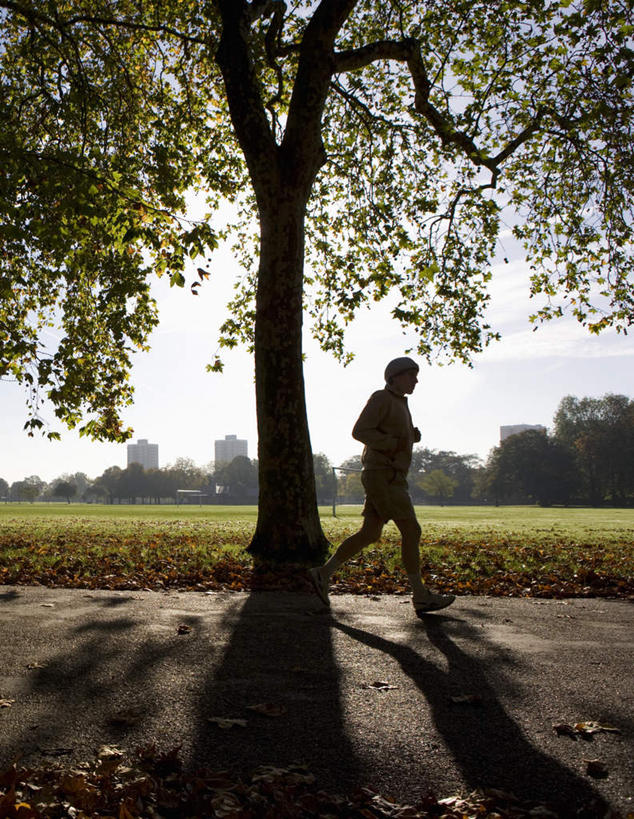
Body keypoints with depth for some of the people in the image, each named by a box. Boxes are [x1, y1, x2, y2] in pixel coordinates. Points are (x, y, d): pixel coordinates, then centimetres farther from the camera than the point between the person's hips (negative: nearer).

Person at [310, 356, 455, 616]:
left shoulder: (399, 404, 22)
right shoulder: (381, 398, -7)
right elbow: (360, 431, -16)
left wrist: (412, 436, 8)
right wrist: (395, 444, -17)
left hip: (391, 479, 10)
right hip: (382, 476, -10)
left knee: (369, 534, 8)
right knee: (411, 531, -8)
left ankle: (324, 573, 11)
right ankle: (421, 596, -2)